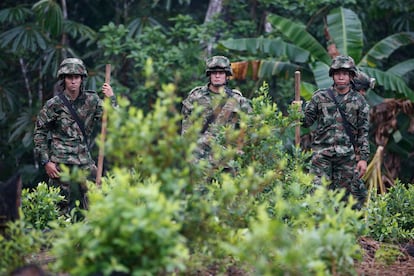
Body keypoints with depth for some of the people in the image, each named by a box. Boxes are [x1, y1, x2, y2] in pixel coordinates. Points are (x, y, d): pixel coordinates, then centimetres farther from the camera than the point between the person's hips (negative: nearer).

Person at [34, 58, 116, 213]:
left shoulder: (92, 100, 4)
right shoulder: (54, 105, -5)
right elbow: (39, 134, 1)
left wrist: (111, 99, -10)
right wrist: (46, 162, -5)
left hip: (85, 162, 3)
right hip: (61, 163, -3)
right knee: (64, 207, 0)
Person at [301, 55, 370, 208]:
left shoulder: (359, 101, 5)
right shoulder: (320, 97, 5)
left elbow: (363, 132, 5)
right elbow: (307, 121, 8)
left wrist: (363, 158, -1)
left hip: (347, 156, 0)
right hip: (322, 153, 0)